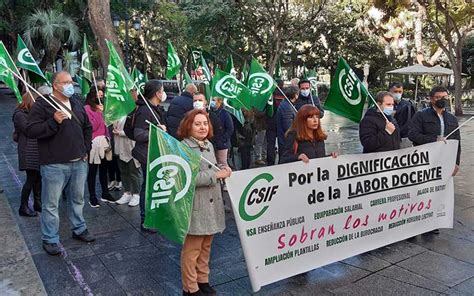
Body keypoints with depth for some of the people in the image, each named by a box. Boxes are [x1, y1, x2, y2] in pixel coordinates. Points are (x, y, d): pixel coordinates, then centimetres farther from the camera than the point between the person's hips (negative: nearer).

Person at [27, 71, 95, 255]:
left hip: (79, 163, 6)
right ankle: (50, 239, 17)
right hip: (54, 165, -6)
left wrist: (86, 149, 14)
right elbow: (31, 131, -14)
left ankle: (79, 229, 34)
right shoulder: (42, 105, -8)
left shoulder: (77, 105, 12)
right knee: (51, 204, 3)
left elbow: (87, 128, 23)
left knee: (77, 199, 18)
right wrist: (54, 122, -25)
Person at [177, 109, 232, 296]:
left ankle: (203, 280, 34)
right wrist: (216, 175, -21)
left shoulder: (209, 145, 10)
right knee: (192, 249, 5)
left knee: (206, 246, 18)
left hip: (211, 204, 8)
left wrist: (223, 171, 0)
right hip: (195, 207, -7)